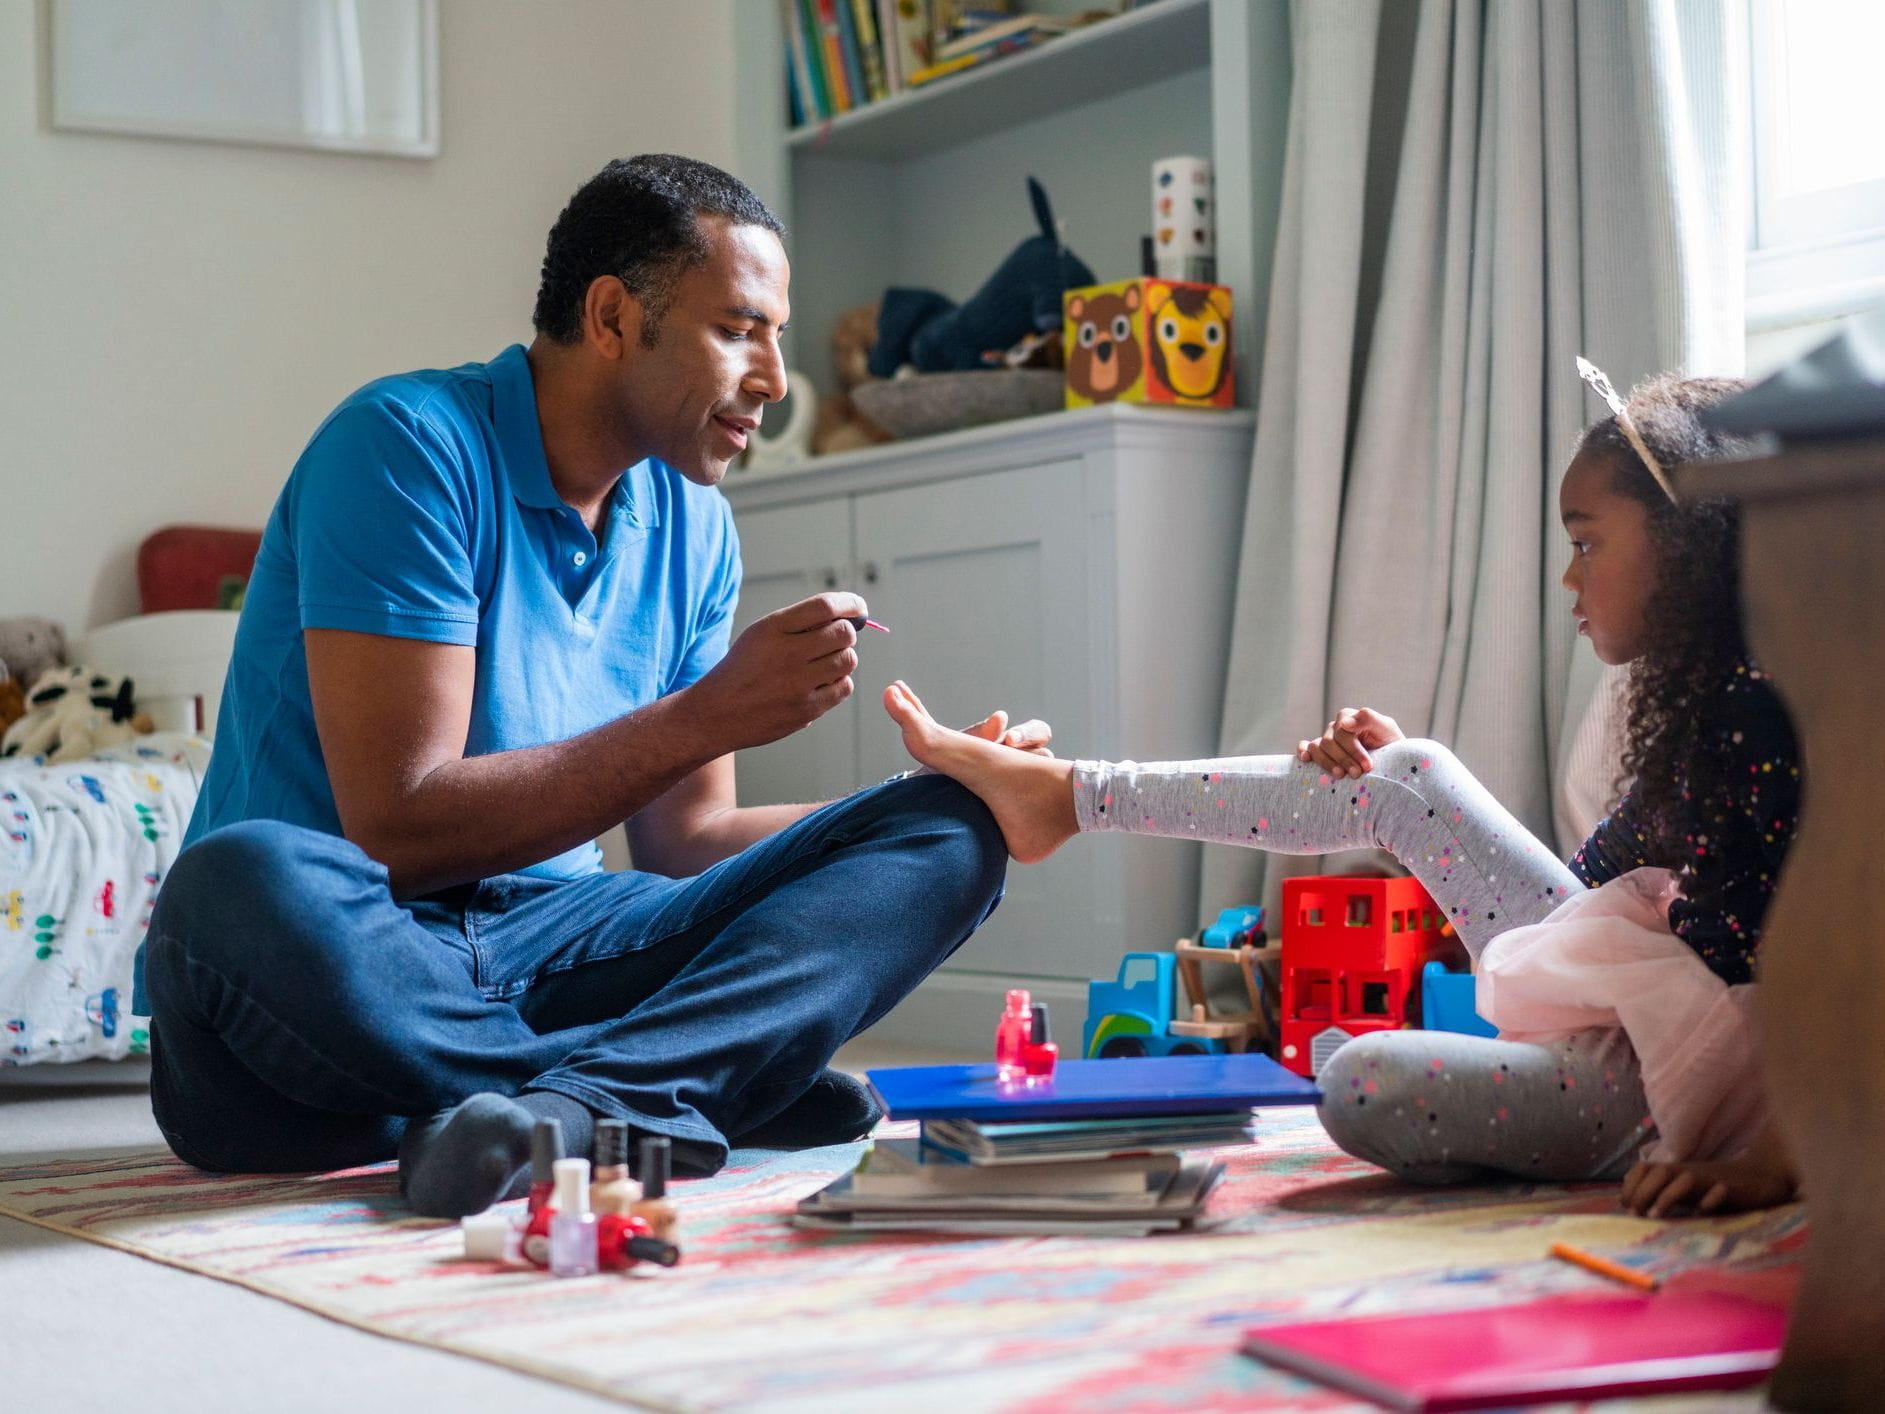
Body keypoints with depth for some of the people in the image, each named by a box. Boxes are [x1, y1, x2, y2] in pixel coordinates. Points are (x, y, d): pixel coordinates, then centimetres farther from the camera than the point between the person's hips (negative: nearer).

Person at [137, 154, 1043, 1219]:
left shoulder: (694, 528, 12)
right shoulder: (412, 448, -11)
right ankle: (713, 1082, -24)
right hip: (354, 968, -6)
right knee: (246, 885, -41)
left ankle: (580, 1103, -33)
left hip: (552, 952, 7)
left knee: (943, 835, -9)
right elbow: (398, 829, -19)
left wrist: (964, 794, 3)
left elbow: (681, 840, 14)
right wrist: (709, 714, -19)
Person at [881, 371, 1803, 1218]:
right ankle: (1058, 794, 13)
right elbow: (1588, 880, 19)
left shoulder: (1764, 711, -20)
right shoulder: (1697, 702, 11)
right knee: (1403, 776, 7)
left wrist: (1770, 1162, -37)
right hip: (1617, 1006, 9)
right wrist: (1400, 770, 12)